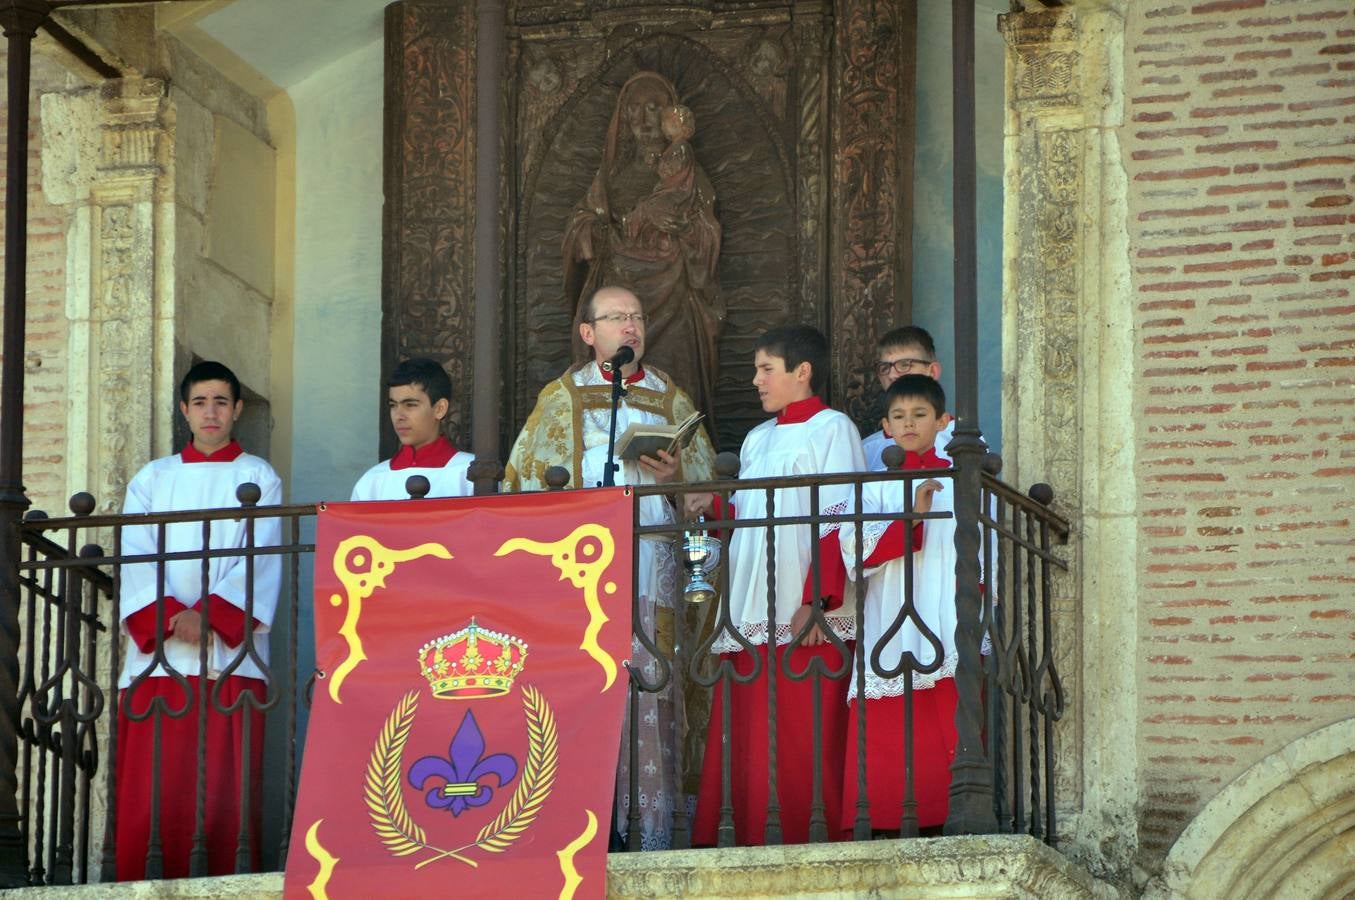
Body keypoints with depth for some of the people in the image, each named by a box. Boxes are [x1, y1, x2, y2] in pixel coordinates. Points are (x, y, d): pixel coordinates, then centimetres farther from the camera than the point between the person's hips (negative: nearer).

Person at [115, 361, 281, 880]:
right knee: (152, 792, -5)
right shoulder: (152, 480, 17)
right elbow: (135, 559, 4)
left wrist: (211, 615, -15)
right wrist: (171, 617, -12)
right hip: (158, 655, 2)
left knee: (225, 793, -7)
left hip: (231, 654, -2)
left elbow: (259, 562, -1)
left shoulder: (259, 478, 12)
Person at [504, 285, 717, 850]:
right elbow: (524, 479, 10)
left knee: (650, 690, -6)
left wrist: (672, 474, -5)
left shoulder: (670, 398, 17)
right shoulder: (562, 397, 13)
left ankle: (652, 829, -6)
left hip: (652, 564, 1)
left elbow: (705, 476, 16)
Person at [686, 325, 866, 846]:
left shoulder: (831, 428, -1)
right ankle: (755, 847, 4)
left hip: (809, 620, -7)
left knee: (805, 740, -8)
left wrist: (817, 600, -18)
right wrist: (715, 507, 4)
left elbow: (839, 522, -10)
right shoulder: (758, 440, 22)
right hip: (753, 617, 7)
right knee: (750, 741, 2)